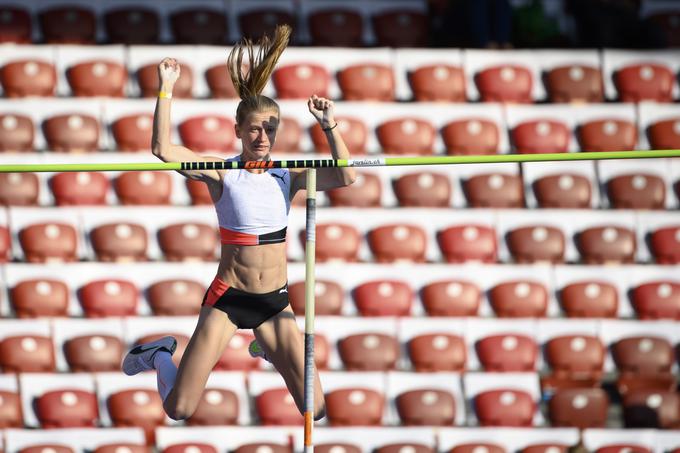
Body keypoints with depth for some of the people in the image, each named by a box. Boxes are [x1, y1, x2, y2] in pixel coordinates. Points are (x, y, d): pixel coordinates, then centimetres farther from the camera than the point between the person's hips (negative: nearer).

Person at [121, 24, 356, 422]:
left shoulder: (288, 176, 1)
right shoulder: (222, 172, -7)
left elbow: (346, 178, -12)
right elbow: (164, 150, -20)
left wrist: (329, 126, -19)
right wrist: (166, 90, -24)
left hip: (276, 301, 3)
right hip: (227, 299, -3)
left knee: (315, 411, 0)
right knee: (179, 410, -5)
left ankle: (267, 348, 31)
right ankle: (159, 357, 31)